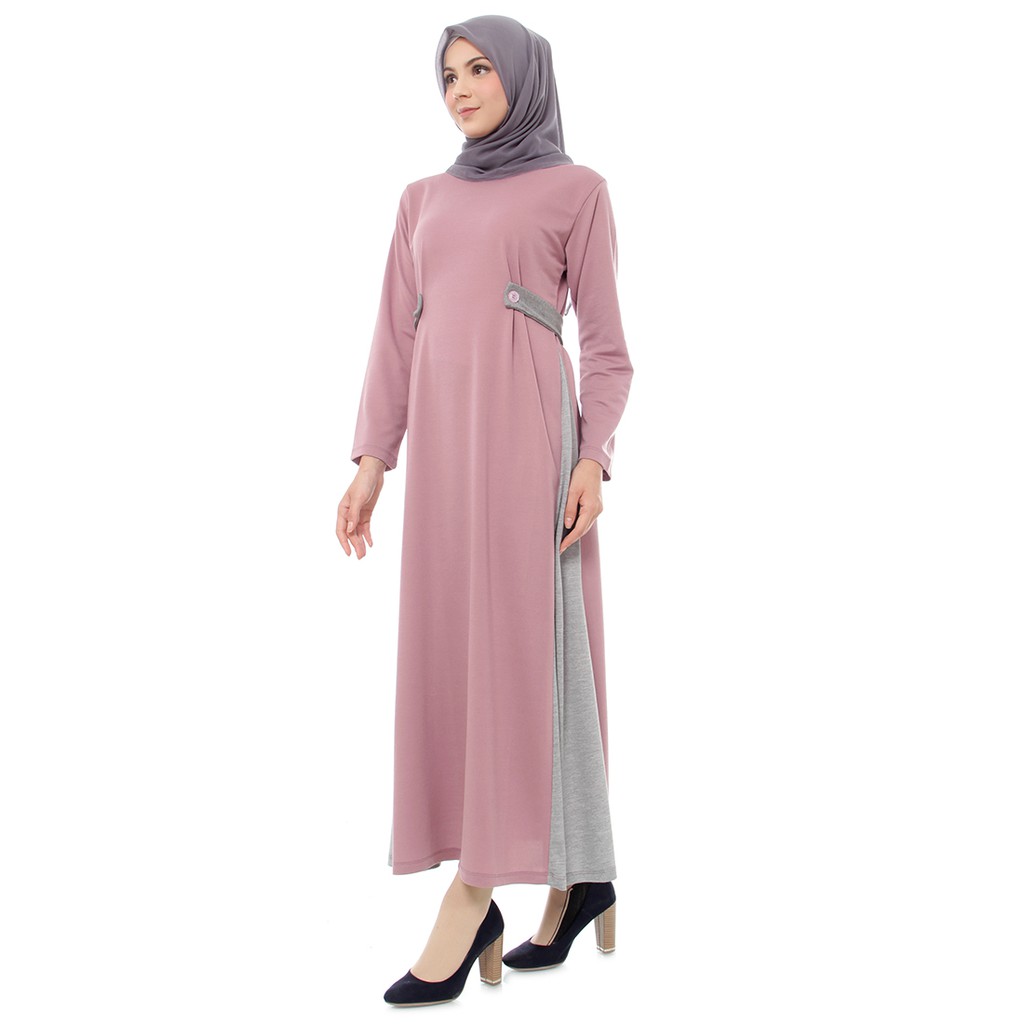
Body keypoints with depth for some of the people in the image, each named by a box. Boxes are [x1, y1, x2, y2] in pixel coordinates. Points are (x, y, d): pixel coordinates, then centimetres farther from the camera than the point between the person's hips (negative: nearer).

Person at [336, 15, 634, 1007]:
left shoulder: (576, 188, 8)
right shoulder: (423, 199, 21)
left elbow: (604, 339, 3)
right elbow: (397, 337, 16)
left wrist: (592, 460, -10)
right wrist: (371, 463, 7)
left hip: (528, 424, -5)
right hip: (443, 432, 5)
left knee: (518, 642, -11)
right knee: (458, 647, 2)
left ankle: (471, 896, -11)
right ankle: (573, 876, 13)